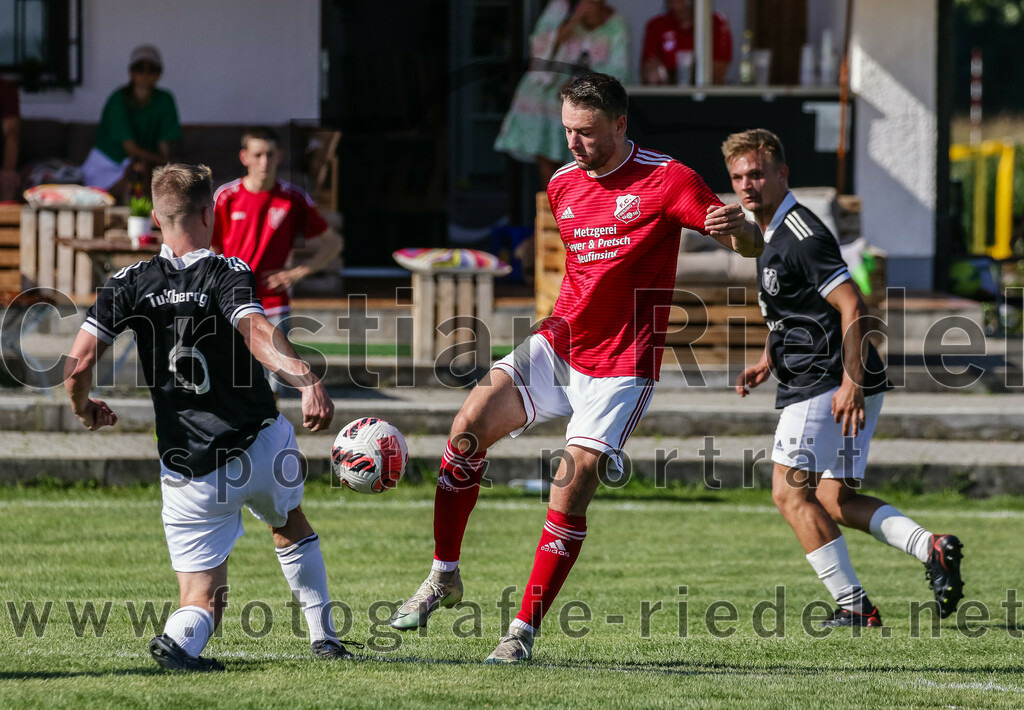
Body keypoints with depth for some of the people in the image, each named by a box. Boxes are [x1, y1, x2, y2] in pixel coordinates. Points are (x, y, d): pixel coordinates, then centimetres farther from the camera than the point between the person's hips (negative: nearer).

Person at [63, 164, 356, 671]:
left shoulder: (129, 285, -1)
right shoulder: (227, 274, -8)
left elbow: (78, 362, -7)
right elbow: (258, 335, -28)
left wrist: (84, 409, 14)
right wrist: (308, 383, -41)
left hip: (190, 475, 1)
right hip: (261, 448, -1)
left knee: (202, 599, 7)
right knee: (291, 528, 33)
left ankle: (181, 639, -26)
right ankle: (324, 638, 29)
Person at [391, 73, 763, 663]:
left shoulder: (667, 180, -9)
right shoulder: (563, 185, 9)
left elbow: (752, 246, -12)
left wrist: (737, 227, -34)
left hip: (621, 367, -5)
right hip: (557, 348, 5)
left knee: (570, 497, -13)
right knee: (469, 427, -14)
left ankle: (525, 630, -2)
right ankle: (445, 576, 1)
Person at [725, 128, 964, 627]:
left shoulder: (801, 236, -16)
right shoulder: (773, 234, 16)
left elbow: (852, 307, -23)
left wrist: (850, 382, -28)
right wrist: (769, 361, 17)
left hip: (826, 385, -10)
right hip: (813, 382, 10)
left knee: (791, 492, -7)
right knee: (834, 500, 11)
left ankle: (853, 606, -6)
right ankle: (930, 548, 0)